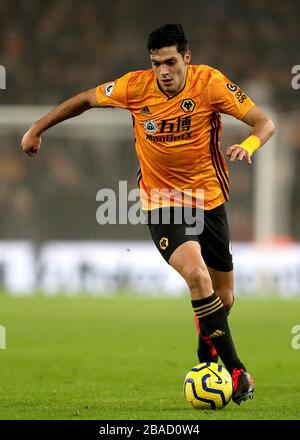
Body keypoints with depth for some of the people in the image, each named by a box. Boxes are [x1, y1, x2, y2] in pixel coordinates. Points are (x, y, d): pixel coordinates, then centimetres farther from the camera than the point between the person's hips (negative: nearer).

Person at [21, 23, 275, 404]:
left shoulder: (210, 83, -13)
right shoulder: (137, 86, -11)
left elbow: (264, 122, -12)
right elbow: (85, 100, 5)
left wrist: (249, 145, -34)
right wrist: (37, 129, 8)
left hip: (208, 198, 2)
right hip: (161, 204, -2)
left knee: (223, 298, 9)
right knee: (197, 274, -28)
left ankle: (207, 358, 41)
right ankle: (235, 369, -22)